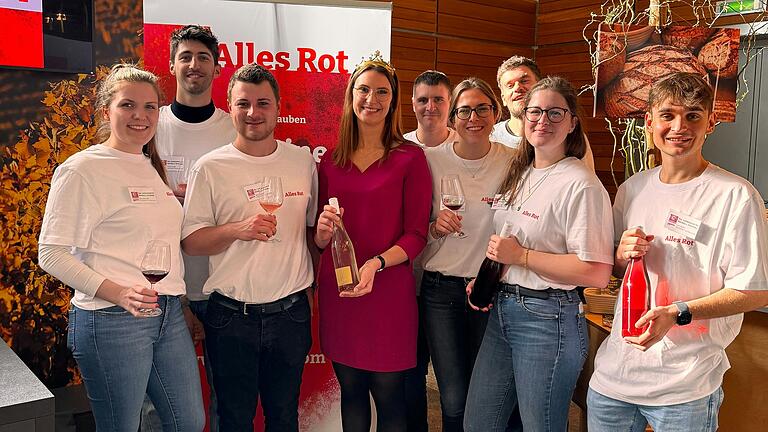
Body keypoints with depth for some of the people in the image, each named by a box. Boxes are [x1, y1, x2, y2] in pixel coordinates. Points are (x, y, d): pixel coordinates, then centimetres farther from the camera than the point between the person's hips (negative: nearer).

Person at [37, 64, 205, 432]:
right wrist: (117, 293, -23)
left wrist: (183, 305, 14)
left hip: (169, 315, 7)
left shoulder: (153, 167, 14)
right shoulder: (82, 169, -9)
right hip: (112, 319, -7)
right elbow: (51, 253, -12)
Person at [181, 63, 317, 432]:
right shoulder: (210, 167, -4)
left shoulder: (303, 162, 4)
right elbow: (190, 241, -6)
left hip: (291, 313, 2)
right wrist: (237, 229, -20)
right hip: (231, 316, -2)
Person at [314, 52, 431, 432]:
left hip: (389, 290, -3)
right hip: (336, 289, 4)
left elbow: (416, 234, -6)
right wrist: (322, 233, -9)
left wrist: (375, 263, -21)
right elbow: (319, 237, 13)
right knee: (350, 389, 15)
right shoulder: (331, 161, 8)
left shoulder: (410, 157, -3)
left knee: (388, 394, 6)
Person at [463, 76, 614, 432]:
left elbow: (597, 273, -22)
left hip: (548, 319, -8)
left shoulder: (581, 185, -16)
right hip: (501, 309, 8)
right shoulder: (520, 173, 10)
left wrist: (521, 256, -19)